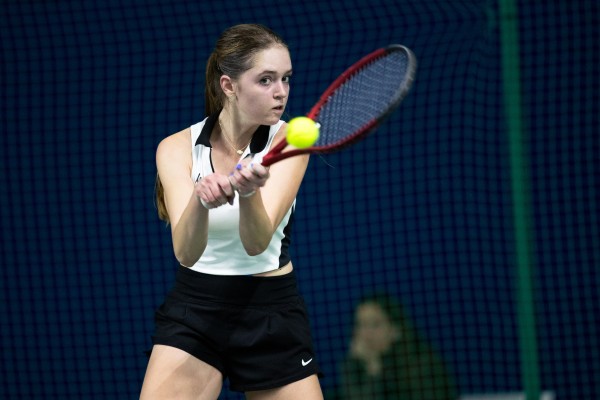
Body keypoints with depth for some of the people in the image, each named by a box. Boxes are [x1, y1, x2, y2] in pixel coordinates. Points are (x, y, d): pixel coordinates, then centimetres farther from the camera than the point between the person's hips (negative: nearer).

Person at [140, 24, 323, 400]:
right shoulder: (178, 148, -9)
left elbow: (257, 242, -24)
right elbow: (185, 252, -23)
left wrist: (249, 192, -45)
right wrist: (200, 200, -44)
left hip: (272, 312, 0)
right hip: (193, 311, 0)